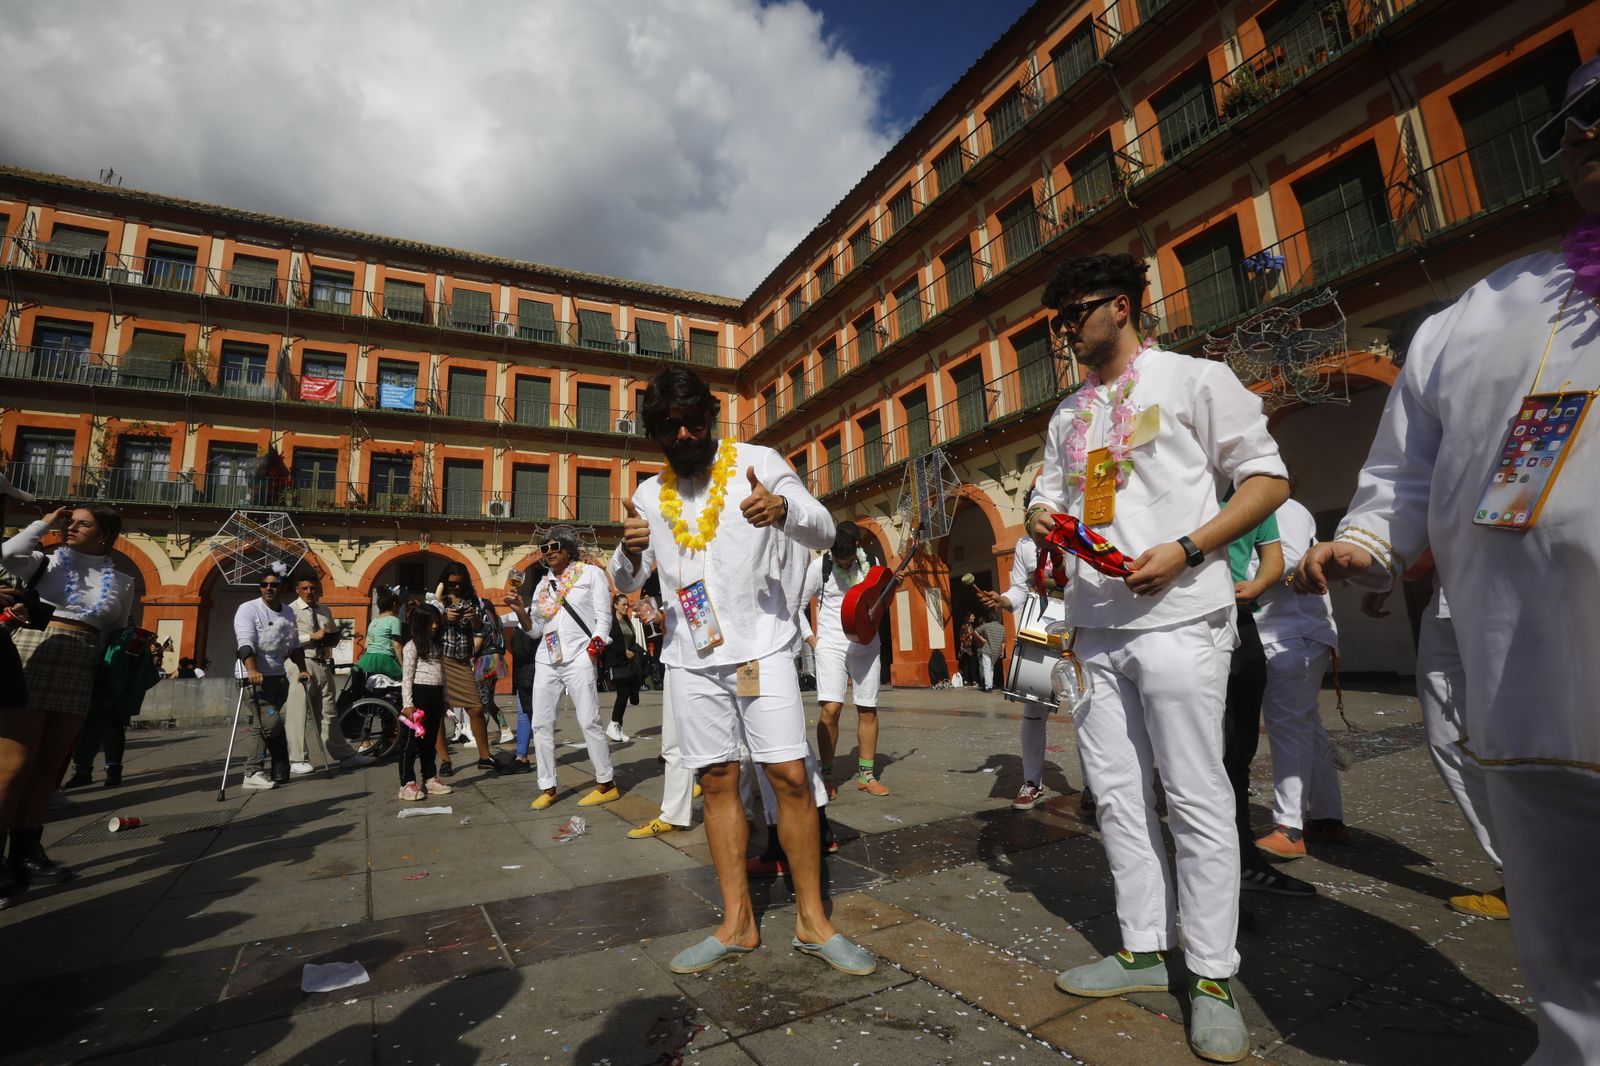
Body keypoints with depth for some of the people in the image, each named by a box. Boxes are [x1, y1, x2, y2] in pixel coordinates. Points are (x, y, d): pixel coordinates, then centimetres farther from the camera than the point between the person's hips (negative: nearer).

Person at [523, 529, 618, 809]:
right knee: (541, 723, 3)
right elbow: (536, 630, 17)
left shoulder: (591, 573, 4)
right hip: (546, 660, 6)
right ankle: (547, 788, 13)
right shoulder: (542, 585, 18)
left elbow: (604, 616, -2)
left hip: (578, 658, -6)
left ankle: (607, 784, 2)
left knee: (588, 721, -8)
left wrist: (595, 645, -15)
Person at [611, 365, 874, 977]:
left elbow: (824, 532, -8)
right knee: (717, 781, 7)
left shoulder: (758, 463, -1)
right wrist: (630, 551, -15)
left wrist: (782, 508, -31)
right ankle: (737, 923, 20)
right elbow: (625, 584, 9)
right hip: (690, 657, 3)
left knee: (791, 777, -4)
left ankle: (812, 921, 12)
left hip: (762, 646, -3)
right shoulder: (650, 495, 9)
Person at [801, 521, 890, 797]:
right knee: (830, 709, -15)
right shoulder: (819, 566, -5)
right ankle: (826, 776, 1)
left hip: (866, 645, 4)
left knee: (868, 710, 5)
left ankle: (866, 775, 18)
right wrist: (813, 641, -6)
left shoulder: (869, 561, 5)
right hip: (831, 645, -3)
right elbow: (797, 607, 0)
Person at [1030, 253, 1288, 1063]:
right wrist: (1041, 519, -3)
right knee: (1117, 793, 10)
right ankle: (1145, 949, 24)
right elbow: (1049, 498, 22)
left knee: (1197, 797, 0)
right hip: (1097, 625, 6)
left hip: (1178, 618, -6)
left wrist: (1185, 550, -16)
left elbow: (1267, 480, -3)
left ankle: (1213, 978, 15)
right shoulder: (1066, 416, 18)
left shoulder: (1194, 380, 0)